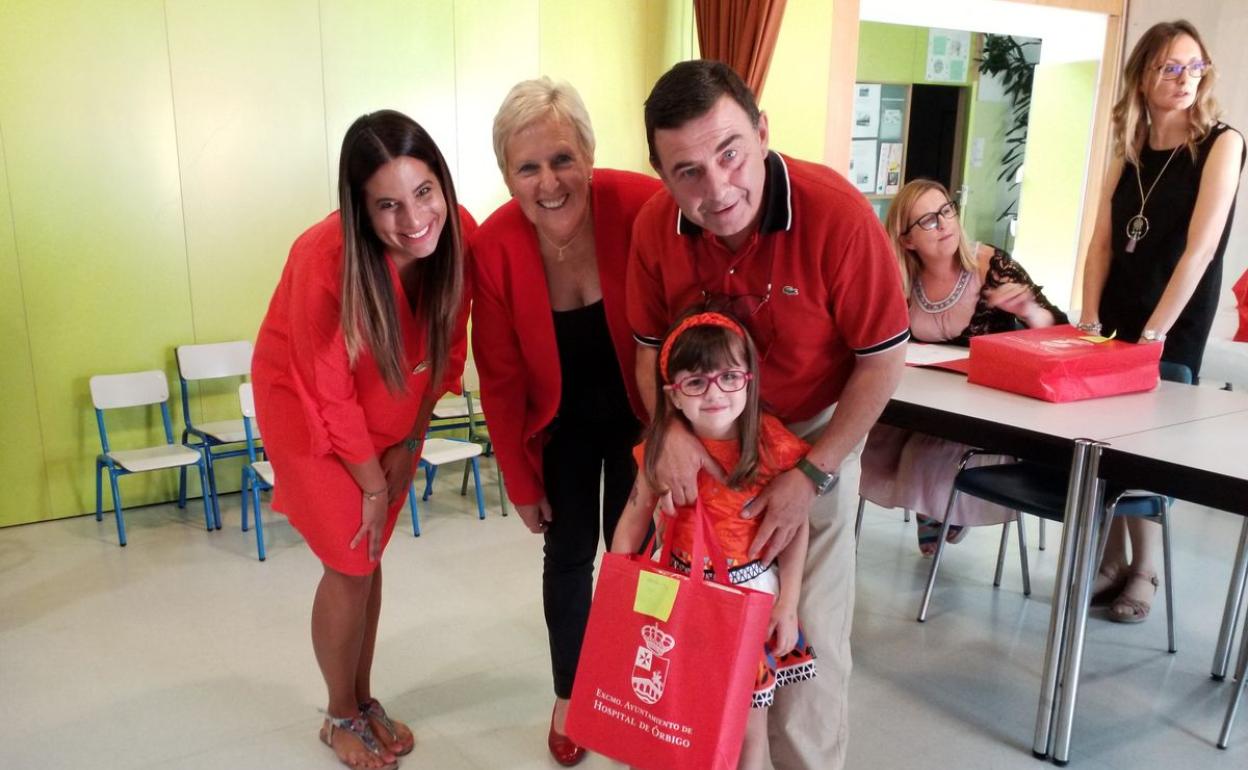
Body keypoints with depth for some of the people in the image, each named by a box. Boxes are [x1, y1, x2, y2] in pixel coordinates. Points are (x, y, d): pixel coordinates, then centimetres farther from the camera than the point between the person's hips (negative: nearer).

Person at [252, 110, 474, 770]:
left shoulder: (458, 235, -21)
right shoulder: (325, 260, -34)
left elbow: (444, 351, -6)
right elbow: (330, 392, -22)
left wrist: (408, 445, -3)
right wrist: (372, 483, -12)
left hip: (393, 414, 4)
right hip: (310, 412, -4)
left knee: (368, 558, 14)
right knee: (350, 565, 1)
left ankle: (363, 699, 34)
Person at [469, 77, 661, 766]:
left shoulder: (642, 207, -29)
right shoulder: (493, 247, -22)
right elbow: (501, 378, -11)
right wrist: (520, 481, -4)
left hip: (639, 412, -1)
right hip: (560, 423, 1)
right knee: (568, 555, 12)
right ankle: (567, 696, 35)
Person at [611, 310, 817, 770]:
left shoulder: (772, 445, -19)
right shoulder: (664, 447, -11)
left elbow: (797, 526, -8)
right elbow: (635, 516, 0)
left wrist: (787, 605, -7)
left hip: (750, 592, -2)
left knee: (747, 720, 12)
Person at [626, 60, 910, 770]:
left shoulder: (837, 212, -27)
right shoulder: (655, 228, -16)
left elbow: (884, 358, -16)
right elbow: (650, 345, 0)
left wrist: (813, 475, -19)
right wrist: (669, 427, -19)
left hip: (815, 435, -3)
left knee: (811, 630, 2)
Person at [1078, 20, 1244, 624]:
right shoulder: (1130, 151, 8)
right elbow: (1102, 243, 5)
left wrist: (1153, 333, -20)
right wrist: (1090, 320, -5)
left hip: (1174, 334, -4)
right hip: (1116, 324, 5)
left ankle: (1144, 572, 17)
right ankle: (1112, 562, 21)